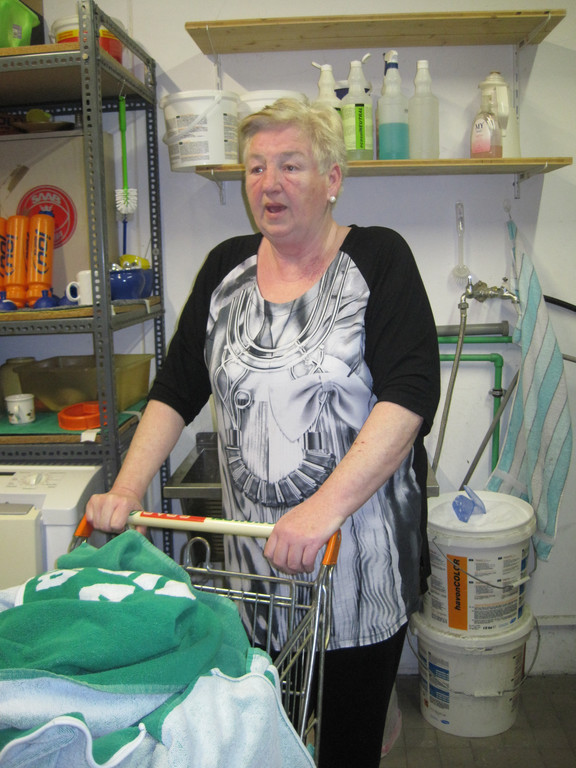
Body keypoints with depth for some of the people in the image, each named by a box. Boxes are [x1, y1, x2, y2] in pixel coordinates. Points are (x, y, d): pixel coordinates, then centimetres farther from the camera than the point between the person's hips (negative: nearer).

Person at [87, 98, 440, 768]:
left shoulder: (377, 259, -6)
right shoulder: (226, 267, 7)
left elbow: (411, 392, -17)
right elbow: (175, 388, 8)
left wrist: (326, 505, -27)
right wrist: (126, 491, -3)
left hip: (362, 549, -3)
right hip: (256, 548, 3)